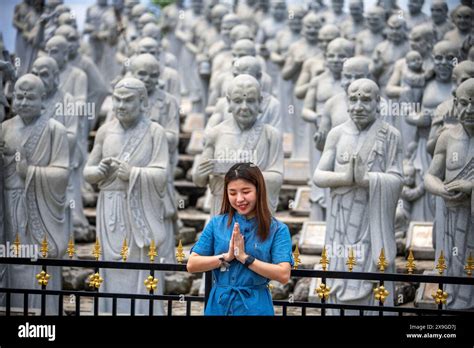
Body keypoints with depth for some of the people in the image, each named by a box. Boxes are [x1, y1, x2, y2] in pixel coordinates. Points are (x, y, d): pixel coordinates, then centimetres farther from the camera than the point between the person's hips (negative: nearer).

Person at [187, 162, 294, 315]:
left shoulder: (277, 229, -4)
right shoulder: (216, 223, 2)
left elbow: (283, 275, -13)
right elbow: (191, 265, -2)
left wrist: (245, 257, -16)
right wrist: (226, 257, -14)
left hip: (255, 306, -2)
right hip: (219, 305, 2)